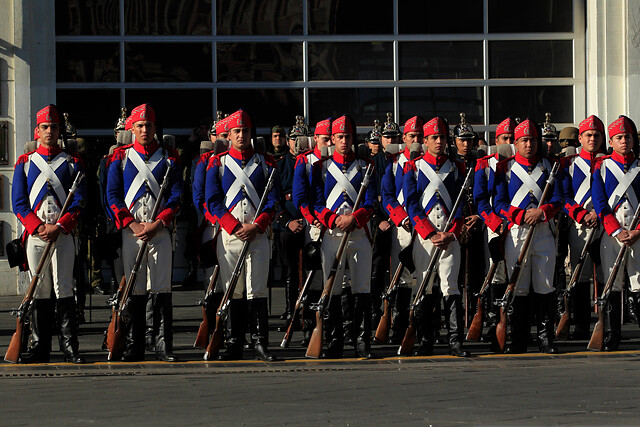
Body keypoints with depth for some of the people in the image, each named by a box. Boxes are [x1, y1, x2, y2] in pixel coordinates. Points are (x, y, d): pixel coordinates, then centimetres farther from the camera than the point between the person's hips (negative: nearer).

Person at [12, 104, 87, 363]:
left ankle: (70, 348, -7)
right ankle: (40, 348, 5)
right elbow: (18, 202, 6)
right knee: (40, 291, 2)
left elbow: (80, 201, 2)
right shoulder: (25, 163, 12)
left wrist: (58, 227, -10)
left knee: (63, 290, -7)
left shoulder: (72, 163, 9)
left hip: (63, 234, -1)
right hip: (34, 233, 1)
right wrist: (38, 227, -8)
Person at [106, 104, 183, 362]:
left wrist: (157, 224, -9)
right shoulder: (121, 157, 10)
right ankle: (133, 347, 5)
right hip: (131, 230, 0)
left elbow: (177, 195, 4)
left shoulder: (169, 158, 9)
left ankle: (163, 346, -2)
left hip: (161, 230, 0)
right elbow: (113, 196, 5)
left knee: (161, 289, -4)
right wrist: (133, 225, -7)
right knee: (134, 289, 1)